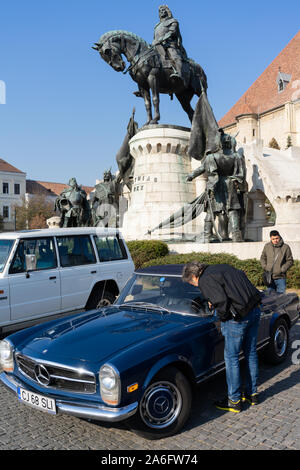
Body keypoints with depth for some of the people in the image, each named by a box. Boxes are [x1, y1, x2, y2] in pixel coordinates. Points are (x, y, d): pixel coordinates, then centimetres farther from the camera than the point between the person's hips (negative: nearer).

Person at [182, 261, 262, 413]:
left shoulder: (205, 281, -11)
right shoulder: (222, 267, 14)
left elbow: (222, 301, -22)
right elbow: (242, 275, 22)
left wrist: (222, 317, -2)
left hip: (239, 317, -9)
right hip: (255, 309, 9)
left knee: (231, 357, 6)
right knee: (251, 353, 19)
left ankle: (234, 401, 17)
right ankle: (252, 393, 33)